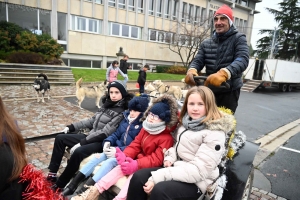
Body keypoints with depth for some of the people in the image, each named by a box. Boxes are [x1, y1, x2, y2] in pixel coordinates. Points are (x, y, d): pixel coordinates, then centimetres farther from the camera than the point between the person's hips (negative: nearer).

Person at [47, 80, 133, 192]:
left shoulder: (121, 112, -15)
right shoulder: (107, 104, 11)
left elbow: (105, 132, -21)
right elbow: (92, 121, 16)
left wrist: (82, 142, -21)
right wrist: (72, 127, 11)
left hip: (102, 142, -9)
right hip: (91, 137, 9)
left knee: (78, 152, -33)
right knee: (60, 138, 8)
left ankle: (60, 185, -12)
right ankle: (52, 173, 10)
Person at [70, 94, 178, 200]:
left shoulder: (166, 138, -16)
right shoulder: (145, 129, 8)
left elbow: (156, 159, -23)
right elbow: (135, 145, 2)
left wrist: (136, 165, -35)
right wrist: (125, 156, -18)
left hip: (150, 167, -6)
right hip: (139, 161, 6)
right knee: (120, 168, -14)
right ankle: (94, 191, -17)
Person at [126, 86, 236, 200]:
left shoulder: (215, 134, -17)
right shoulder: (187, 122, 5)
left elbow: (198, 170, -23)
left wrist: (158, 177, -26)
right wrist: (170, 158, -2)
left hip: (196, 181, -7)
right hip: (177, 168, 7)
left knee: (159, 190, -31)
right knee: (138, 177, -12)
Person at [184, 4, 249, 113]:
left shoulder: (239, 39, -3)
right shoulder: (206, 43, 9)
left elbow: (243, 59, -19)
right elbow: (198, 61, 1)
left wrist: (223, 73, -40)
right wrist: (191, 71, -25)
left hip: (229, 91, -4)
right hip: (209, 90, 4)